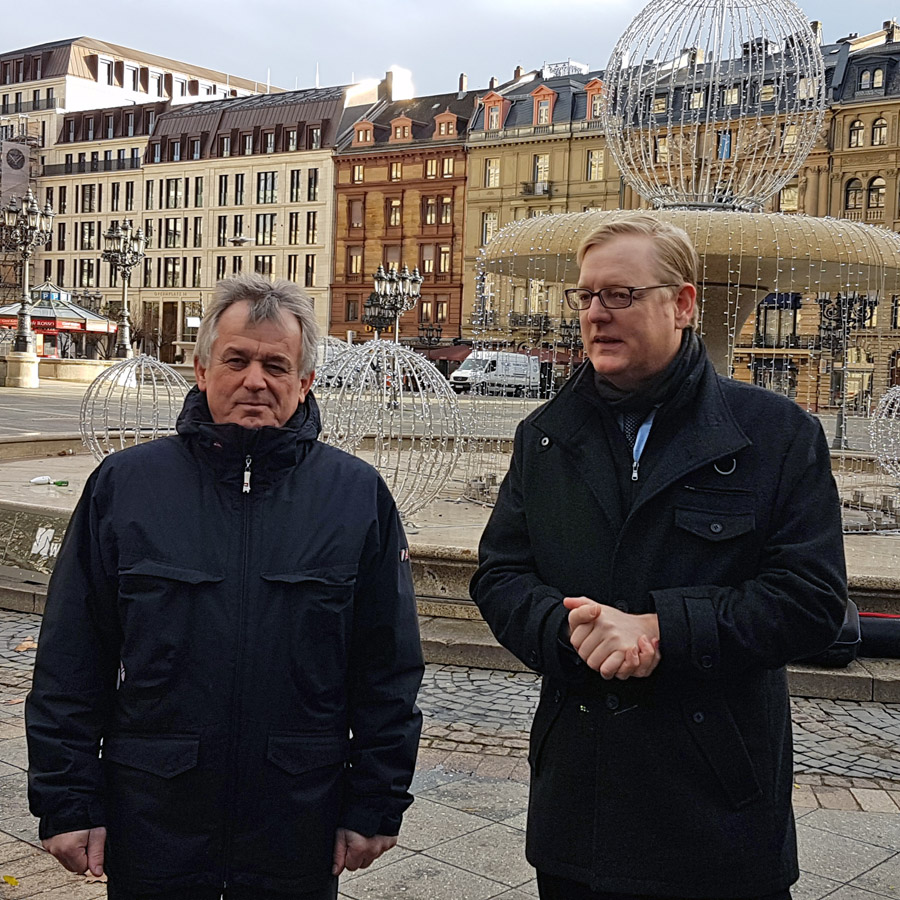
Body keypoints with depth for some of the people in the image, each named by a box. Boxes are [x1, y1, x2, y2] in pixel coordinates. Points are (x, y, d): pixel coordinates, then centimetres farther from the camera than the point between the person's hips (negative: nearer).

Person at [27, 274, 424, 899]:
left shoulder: (358, 495, -1)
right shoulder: (124, 484, -1)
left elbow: (389, 671, 0)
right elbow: (70, 666, 0)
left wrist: (377, 806, -1)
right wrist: (68, 801, -2)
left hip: (299, 831, 0)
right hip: (150, 820, 0)